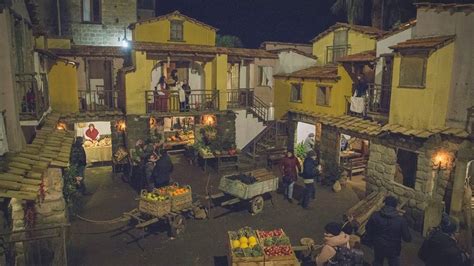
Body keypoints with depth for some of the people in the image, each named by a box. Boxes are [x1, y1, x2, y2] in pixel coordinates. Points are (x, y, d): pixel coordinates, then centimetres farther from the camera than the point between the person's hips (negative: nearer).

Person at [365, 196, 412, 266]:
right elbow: (407, 238, -14)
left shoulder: (375, 216, -17)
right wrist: (409, 238, 9)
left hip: (378, 246, 2)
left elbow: (368, 229, -4)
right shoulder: (401, 220, -22)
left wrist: (371, 240, 14)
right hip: (393, 249, -1)